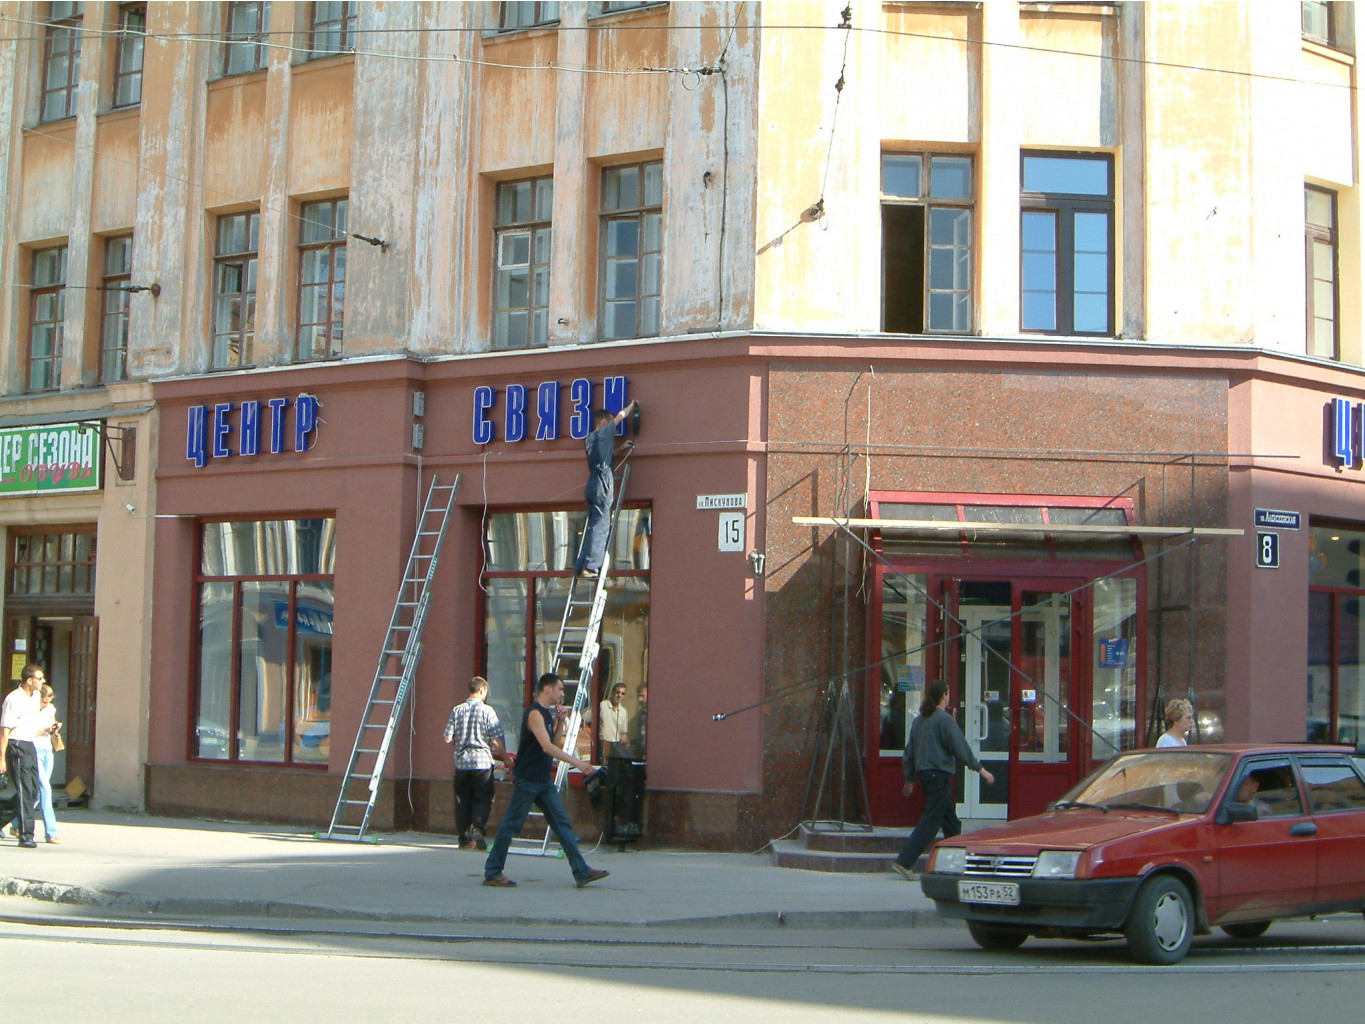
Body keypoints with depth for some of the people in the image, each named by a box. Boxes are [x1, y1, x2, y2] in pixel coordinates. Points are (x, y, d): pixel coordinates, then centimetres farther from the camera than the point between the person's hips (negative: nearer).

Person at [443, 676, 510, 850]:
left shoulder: (457, 710, 4)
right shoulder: (487, 711, -6)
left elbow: (448, 738, 2)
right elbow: (496, 740, -10)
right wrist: (505, 757, 4)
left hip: (461, 761, 3)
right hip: (482, 761, -3)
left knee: (462, 801, 9)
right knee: (483, 799, 4)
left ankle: (464, 837, 9)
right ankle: (477, 828, -16)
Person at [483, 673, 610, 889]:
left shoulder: (547, 713, 14)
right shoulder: (534, 713, -16)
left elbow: (555, 741, 20)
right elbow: (547, 747, -26)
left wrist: (560, 721, 5)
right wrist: (577, 763, -31)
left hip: (544, 780, 9)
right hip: (527, 779, -9)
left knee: (562, 824, 5)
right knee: (511, 825, -2)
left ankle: (582, 872, 4)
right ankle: (492, 873, 7)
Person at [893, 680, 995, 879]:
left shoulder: (919, 720, 13)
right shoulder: (944, 719, -11)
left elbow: (909, 752, 17)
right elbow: (961, 749, -13)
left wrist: (909, 779, 24)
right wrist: (980, 769, -5)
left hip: (924, 773, 9)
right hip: (939, 774, -9)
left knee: (950, 821, 16)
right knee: (930, 822, -8)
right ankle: (904, 862, -14)